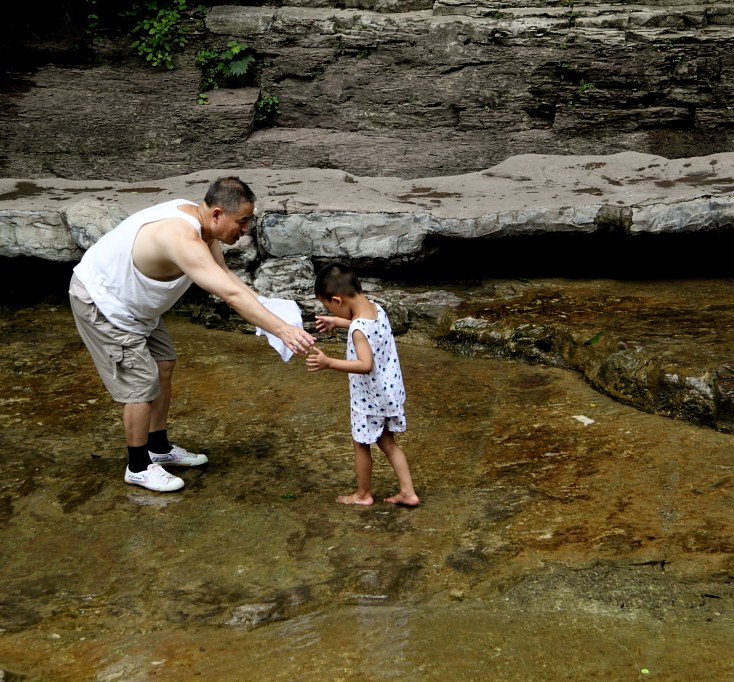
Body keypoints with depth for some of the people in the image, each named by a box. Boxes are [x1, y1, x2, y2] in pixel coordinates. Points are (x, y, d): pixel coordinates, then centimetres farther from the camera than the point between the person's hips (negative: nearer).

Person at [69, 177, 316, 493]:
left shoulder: (198, 220, -6)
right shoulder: (183, 239, -37)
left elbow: (226, 276, 5)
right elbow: (231, 294, -43)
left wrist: (267, 310, -7)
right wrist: (282, 330, -46)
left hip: (131, 300, 10)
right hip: (100, 302, -10)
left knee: (163, 366, 16)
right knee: (142, 382, -5)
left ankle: (160, 449, 32)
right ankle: (138, 468, 13)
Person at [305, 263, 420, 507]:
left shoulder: (358, 329, -29)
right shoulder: (375, 308, -3)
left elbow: (366, 365, -40)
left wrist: (328, 363, -42)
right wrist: (337, 322, 22)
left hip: (370, 397, -8)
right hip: (388, 391, 8)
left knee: (361, 444, 14)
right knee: (387, 442, 21)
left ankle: (363, 494, 31)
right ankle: (408, 492, 23)